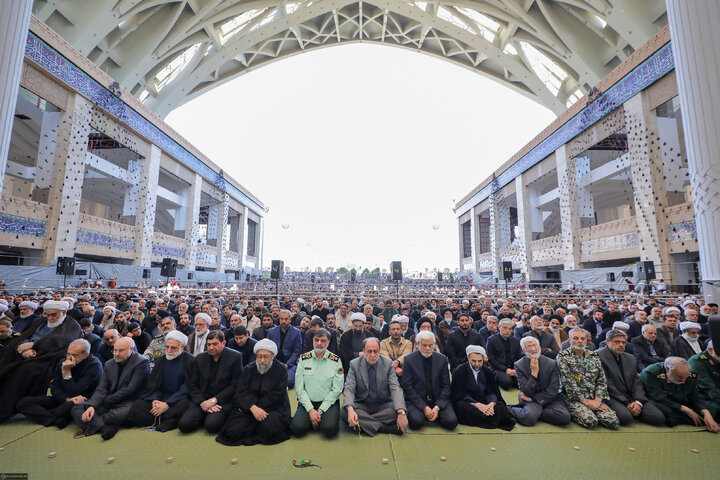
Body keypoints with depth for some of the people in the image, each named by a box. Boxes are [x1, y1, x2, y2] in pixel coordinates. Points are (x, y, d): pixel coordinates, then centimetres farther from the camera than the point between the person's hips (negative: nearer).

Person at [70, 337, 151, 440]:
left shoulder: (142, 362, -9)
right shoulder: (109, 364, 12)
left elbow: (130, 390, -13)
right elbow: (101, 389, 3)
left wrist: (106, 401, -9)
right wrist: (91, 406, -15)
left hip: (127, 402, -7)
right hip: (108, 404, 7)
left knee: (125, 412, -39)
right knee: (76, 408, -10)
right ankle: (105, 428, -31)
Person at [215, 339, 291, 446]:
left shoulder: (281, 370, -2)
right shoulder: (248, 370, 10)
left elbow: (275, 396, -10)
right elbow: (241, 393, -2)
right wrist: (253, 407, -23)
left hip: (274, 408, -3)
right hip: (248, 409, 4)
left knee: (269, 428, -33)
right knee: (233, 431, -19)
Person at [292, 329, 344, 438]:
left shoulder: (335, 360, -3)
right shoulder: (303, 358, 1)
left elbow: (337, 389, -6)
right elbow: (299, 387, -2)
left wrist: (320, 411, -12)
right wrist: (310, 410, -12)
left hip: (329, 402, -1)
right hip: (307, 402, 1)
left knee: (330, 430, -26)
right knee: (297, 429, -23)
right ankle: (311, 419, 7)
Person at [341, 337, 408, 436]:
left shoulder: (388, 363, -6)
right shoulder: (354, 364, -6)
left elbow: (395, 388, -13)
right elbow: (349, 389, -13)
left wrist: (401, 412, -30)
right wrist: (350, 409, -35)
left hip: (383, 405, 1)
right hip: (362, 405, 0)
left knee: (399, 411, -28)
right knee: (344, 411, -29)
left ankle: (362, 422, -19)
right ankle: (383, 427, -23)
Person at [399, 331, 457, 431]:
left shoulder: (442, 359, 3)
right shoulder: (409, 359, -5)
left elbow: (446, 386, 3)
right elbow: (407, 387, -6)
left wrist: (437, 407, -10)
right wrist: (424, 407, -14)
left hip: (439, 400, 2)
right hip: (417, 400, -2)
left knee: (451, 422, -22)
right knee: (416, 422, -29)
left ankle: (435, 415, 9)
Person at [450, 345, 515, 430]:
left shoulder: (487, 372, 7)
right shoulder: (460, 371, -7)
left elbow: (492, 392, 2)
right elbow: (460, 395, -12)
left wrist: (491, 403, -22)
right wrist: (477, 405, -25)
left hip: (484, 403, 2)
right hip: (468, 403, -2)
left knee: (501, 408, -27)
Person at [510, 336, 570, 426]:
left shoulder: (551, 364, -4)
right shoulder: (519, 365, -8)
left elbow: (553, 390, -6)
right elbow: (527, 393, -12)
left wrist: (533, 398, -12)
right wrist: (534, 373, -25)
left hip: (549, 399, 3)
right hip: (530, 399, -3)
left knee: (565, 417, -27)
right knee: (529, 418, -33)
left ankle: (535, 413, -7)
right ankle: (512, 410, -3)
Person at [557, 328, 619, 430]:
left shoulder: (594, 356, 12)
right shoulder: (563, 357, -4)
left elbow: (602, 381, 8)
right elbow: (568, 383, -10)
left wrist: (597, 400, -6)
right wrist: (585, 401, -14)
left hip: (595, 399, 5)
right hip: (574, 399, -5)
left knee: (613, 422, -18)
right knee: (590, 421, -28)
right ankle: (573, 415, 3)